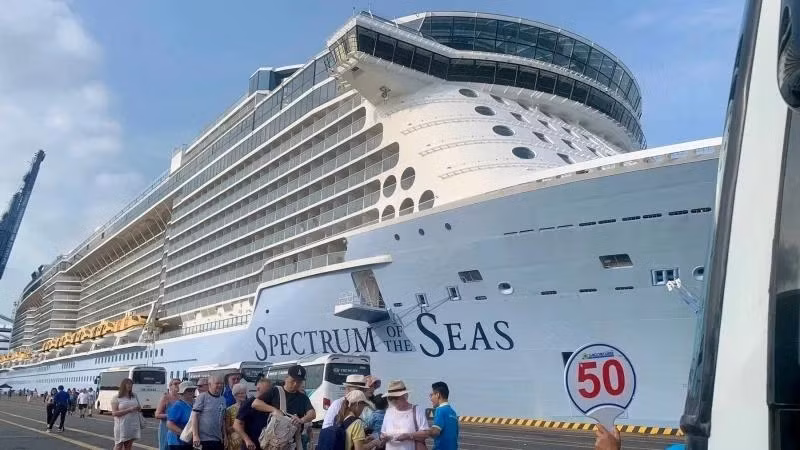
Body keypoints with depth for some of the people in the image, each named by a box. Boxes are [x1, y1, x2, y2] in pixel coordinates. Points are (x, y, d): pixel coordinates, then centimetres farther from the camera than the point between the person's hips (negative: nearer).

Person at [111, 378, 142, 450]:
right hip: (122, 426, -4)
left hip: (133, 425, 5)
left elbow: (138, 408, 22)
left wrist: (139, 408, -4)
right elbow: (114, 413, -12)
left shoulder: (134, 396, 11)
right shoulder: (116, 398, -3)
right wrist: (129, 410, -20)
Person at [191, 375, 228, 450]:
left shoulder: (222, 399, 12)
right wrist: (195, 436, -15)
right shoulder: (202, 397, -5)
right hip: (204, 439, -6)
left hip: (218, 440, 6)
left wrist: (225, 435, 13)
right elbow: (195, 416, -9)